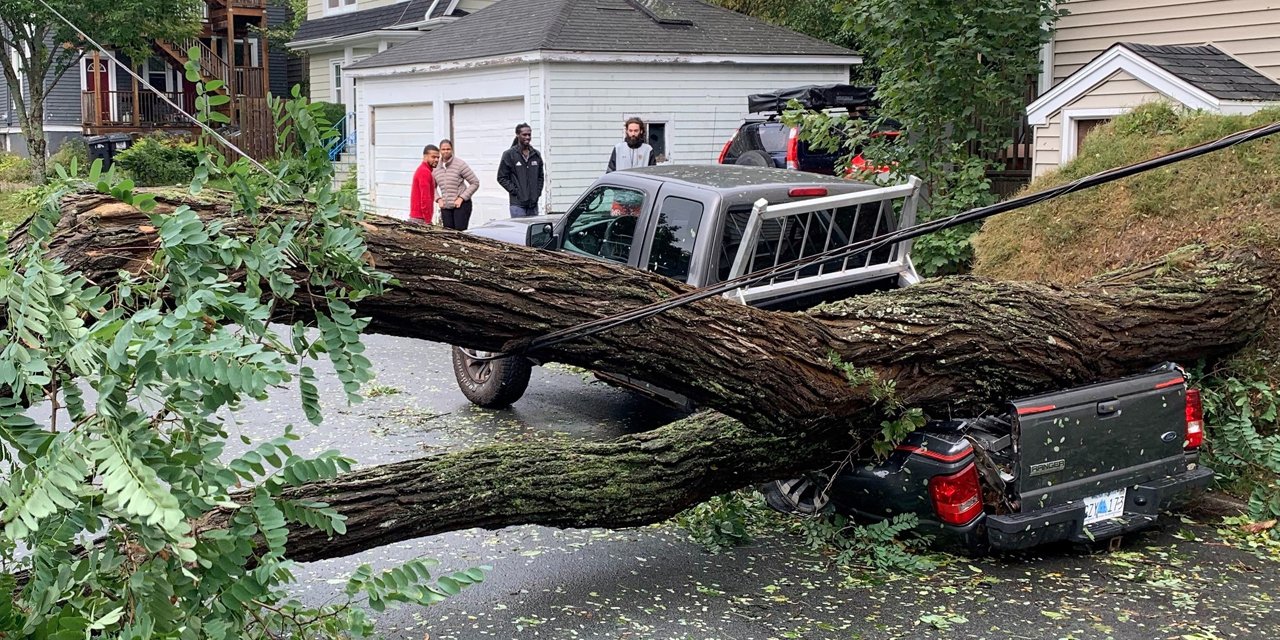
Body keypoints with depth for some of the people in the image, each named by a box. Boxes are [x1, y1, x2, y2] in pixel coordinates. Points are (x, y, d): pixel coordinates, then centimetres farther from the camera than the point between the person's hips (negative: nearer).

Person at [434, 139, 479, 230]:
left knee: (460, 231, -12)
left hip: (461, 205, -5)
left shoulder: (460, 164, -9)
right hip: (445, 207, 5)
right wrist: (438, 199, 4)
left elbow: (475, 183, -7)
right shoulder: (436, 167, 7)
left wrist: (461, 198, -12)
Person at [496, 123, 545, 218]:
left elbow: (541, 176, 21)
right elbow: (502, 177, -2)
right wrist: (514, 191, -9)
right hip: (518, 204, -5)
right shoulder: (509, 154, -2)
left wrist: (538, 191, 7)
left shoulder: (536, 155, 12)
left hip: (533, 203, 5)